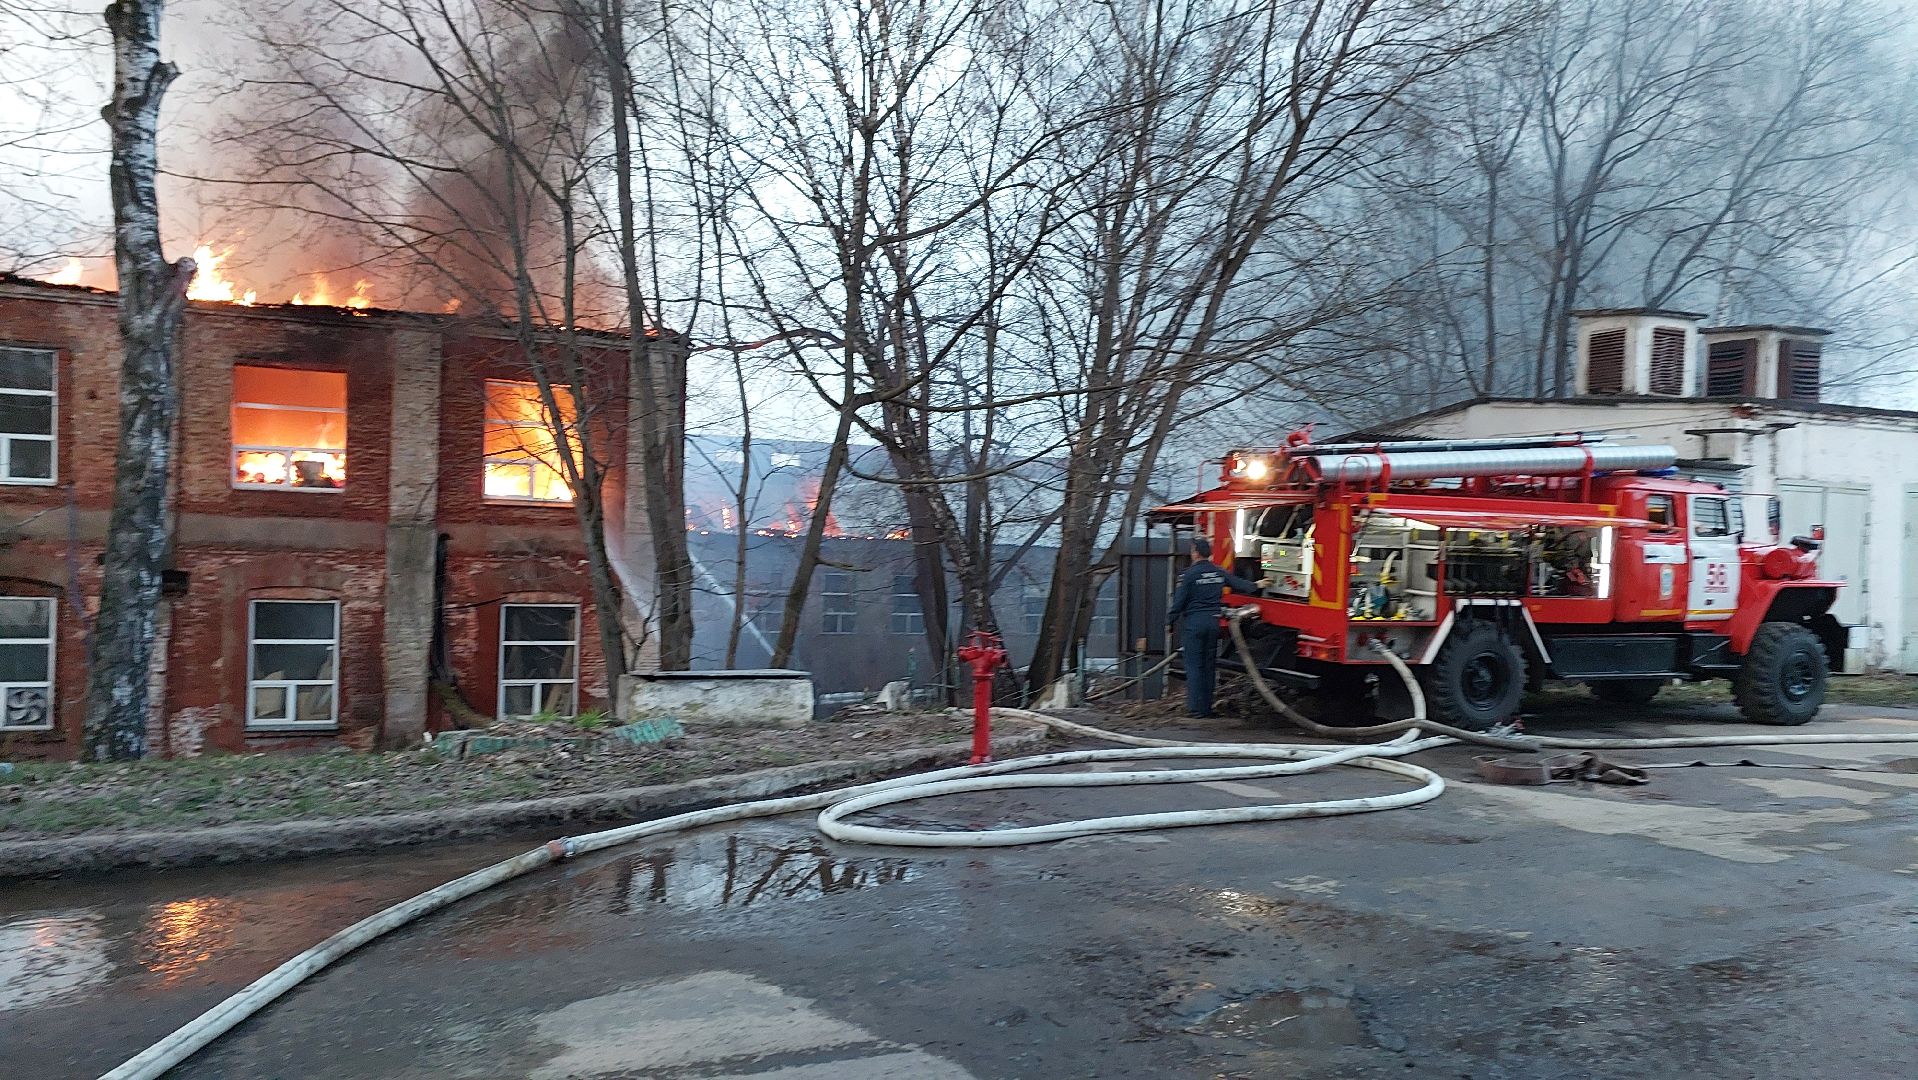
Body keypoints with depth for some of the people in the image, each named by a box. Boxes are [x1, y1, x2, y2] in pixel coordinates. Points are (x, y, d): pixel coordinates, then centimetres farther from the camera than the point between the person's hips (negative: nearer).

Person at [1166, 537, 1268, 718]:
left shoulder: (1189, 574, -9)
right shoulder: (1220, 572, 7)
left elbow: (1179, 601, -8)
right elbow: (1239, 583, 18)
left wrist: (1170, 620, 3)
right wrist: (1256, 585, 37)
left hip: (1194, 622, -5)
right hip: (1213, 621, 5)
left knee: (1194, 665, -2)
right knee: (1210, 665, 12)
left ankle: (1196, 708, -5)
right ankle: (1207, 707, 15)